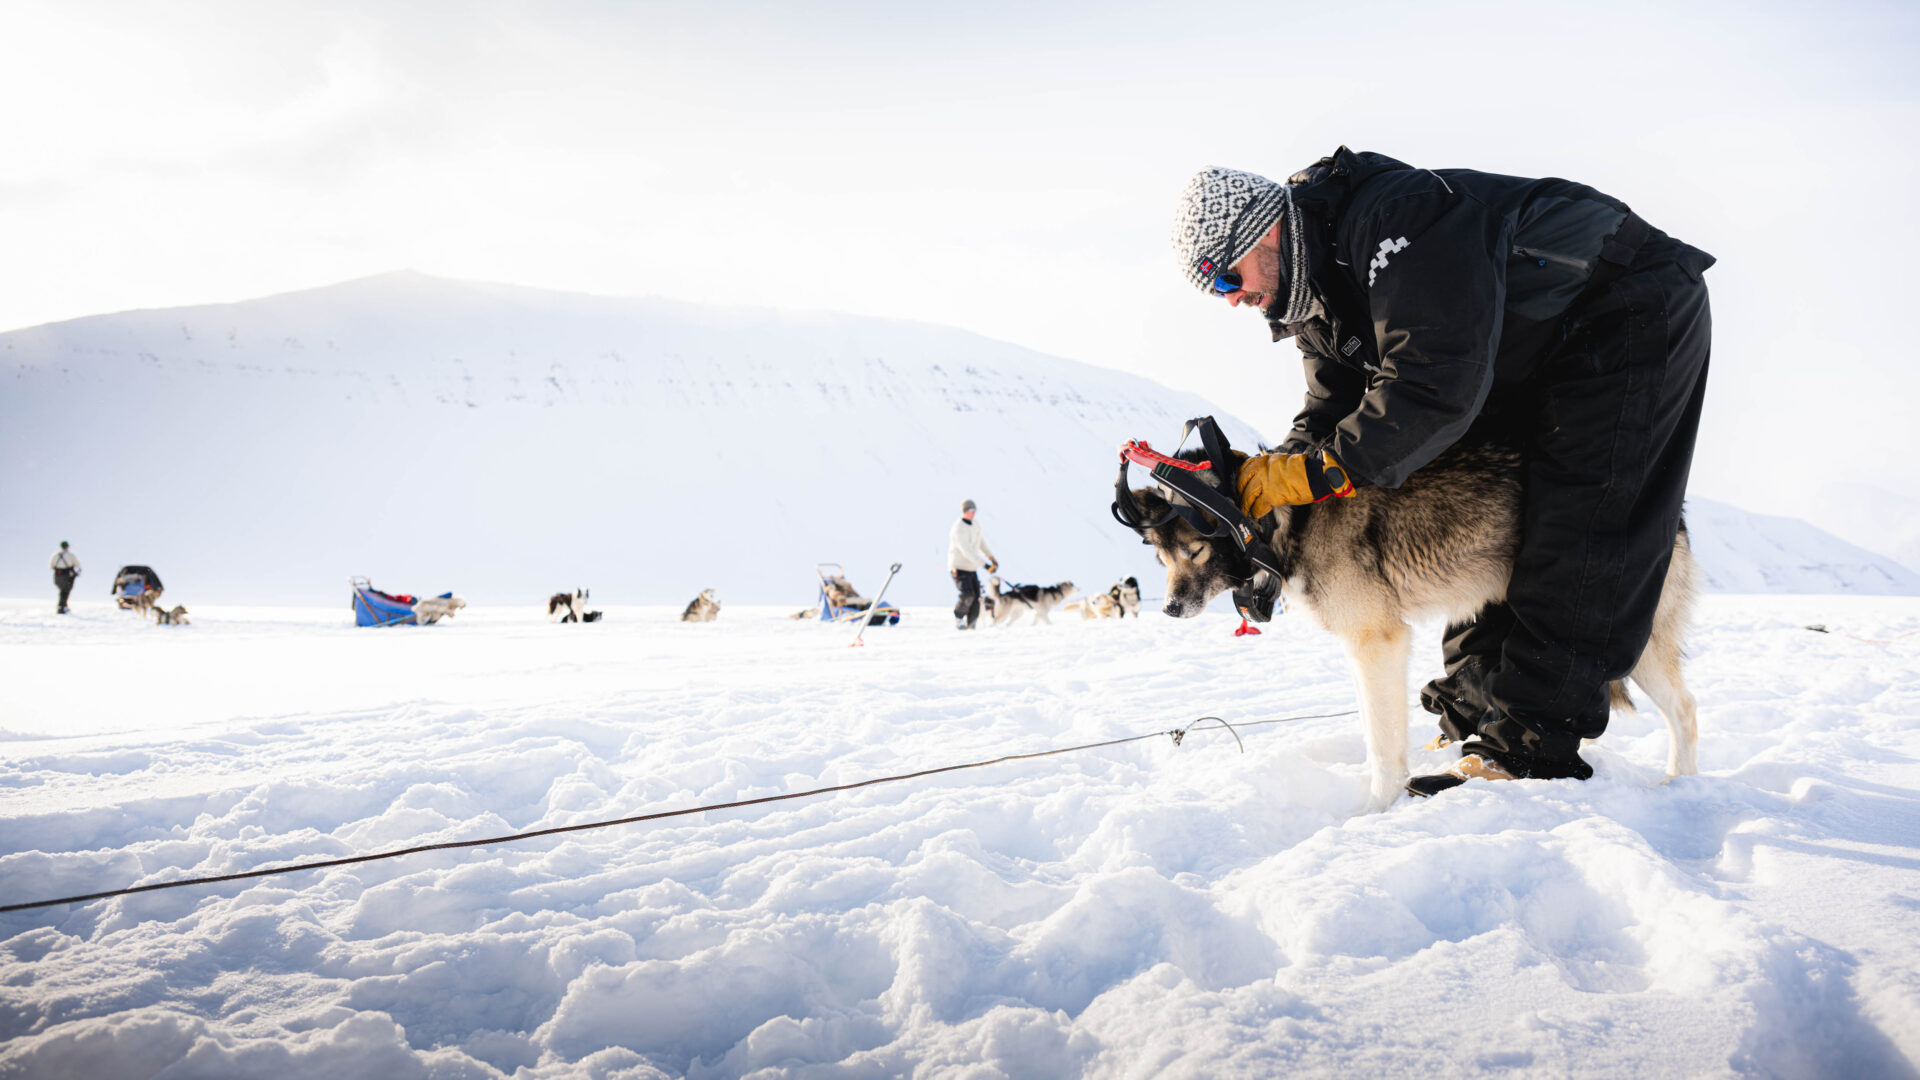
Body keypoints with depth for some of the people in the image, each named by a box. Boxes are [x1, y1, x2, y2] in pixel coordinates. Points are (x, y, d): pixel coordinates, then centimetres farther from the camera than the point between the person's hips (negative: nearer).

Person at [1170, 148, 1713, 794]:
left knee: (1573, 536, -17)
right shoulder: (1319, 297, 0)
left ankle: (1528, 751, -18)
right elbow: (1333, 410, -1)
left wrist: (1316, 473, -35)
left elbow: (1438, 384, -38)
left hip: (1637, 315, -9)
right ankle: (1477, 721, 7)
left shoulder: (1393, 219, -32)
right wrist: (1272, 480, -19)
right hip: (1532, 367, 9)